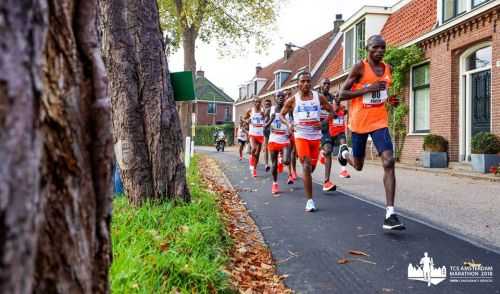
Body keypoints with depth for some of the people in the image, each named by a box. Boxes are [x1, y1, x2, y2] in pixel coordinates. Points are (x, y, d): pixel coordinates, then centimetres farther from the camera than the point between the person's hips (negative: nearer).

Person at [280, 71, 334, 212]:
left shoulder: (319, 97, 2)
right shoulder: (293, 100, 0)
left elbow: (331, 111, 8)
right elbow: (281, 114, 10)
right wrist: (288, 124, -11)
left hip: (315, 136, 3)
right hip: (301, 136, -3)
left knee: (312, 166, 14)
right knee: (307, 166, -12)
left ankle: (305, 180, 50)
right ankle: (310, 200, -9)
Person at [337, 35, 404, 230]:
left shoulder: (387, 68, 8)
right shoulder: (360, 67, -9)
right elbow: (342, 94, -12)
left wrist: (389, 100, 4)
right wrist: (369, 88, -22)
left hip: (379, 122, 3)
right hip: (360, 122, -3)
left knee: (389, 162, -16)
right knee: (358, 165, 13)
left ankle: (390, 215, -16)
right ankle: (344, 152, 51)